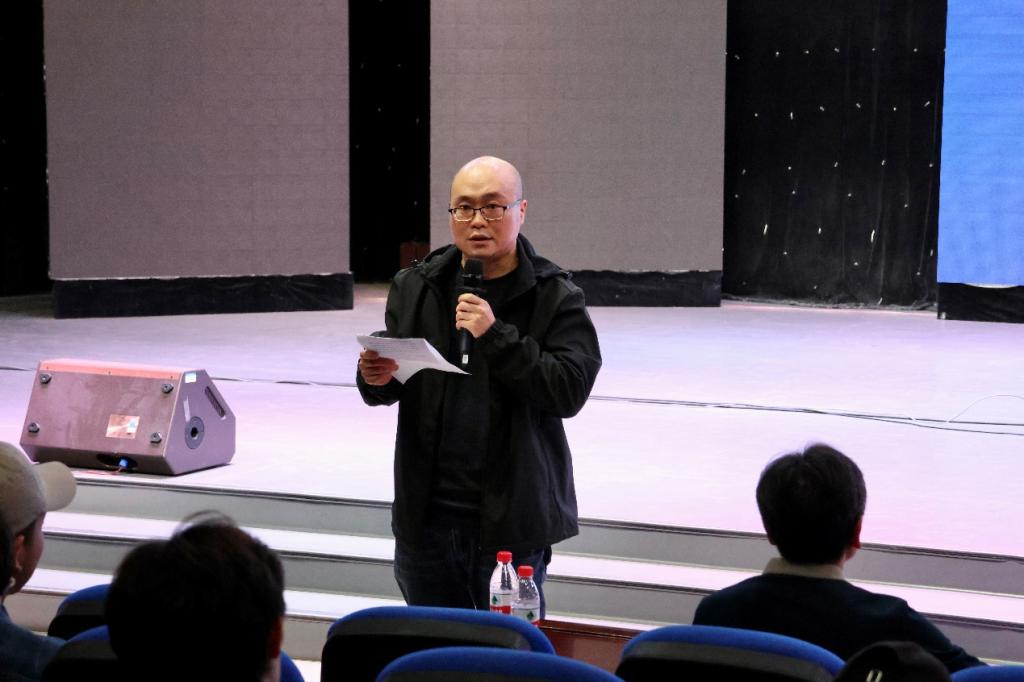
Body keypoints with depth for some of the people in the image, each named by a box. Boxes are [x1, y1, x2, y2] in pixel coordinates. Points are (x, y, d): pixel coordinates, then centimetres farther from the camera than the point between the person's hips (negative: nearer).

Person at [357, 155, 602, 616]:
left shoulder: (555, 298, -4)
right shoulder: (415, 288, 6)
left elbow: (570, 391, -15)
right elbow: (387, 391, 13)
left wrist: (495, 336, -22)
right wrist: (375, 378, -11)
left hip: (512, 523, -3)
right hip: (427, 517, 3)